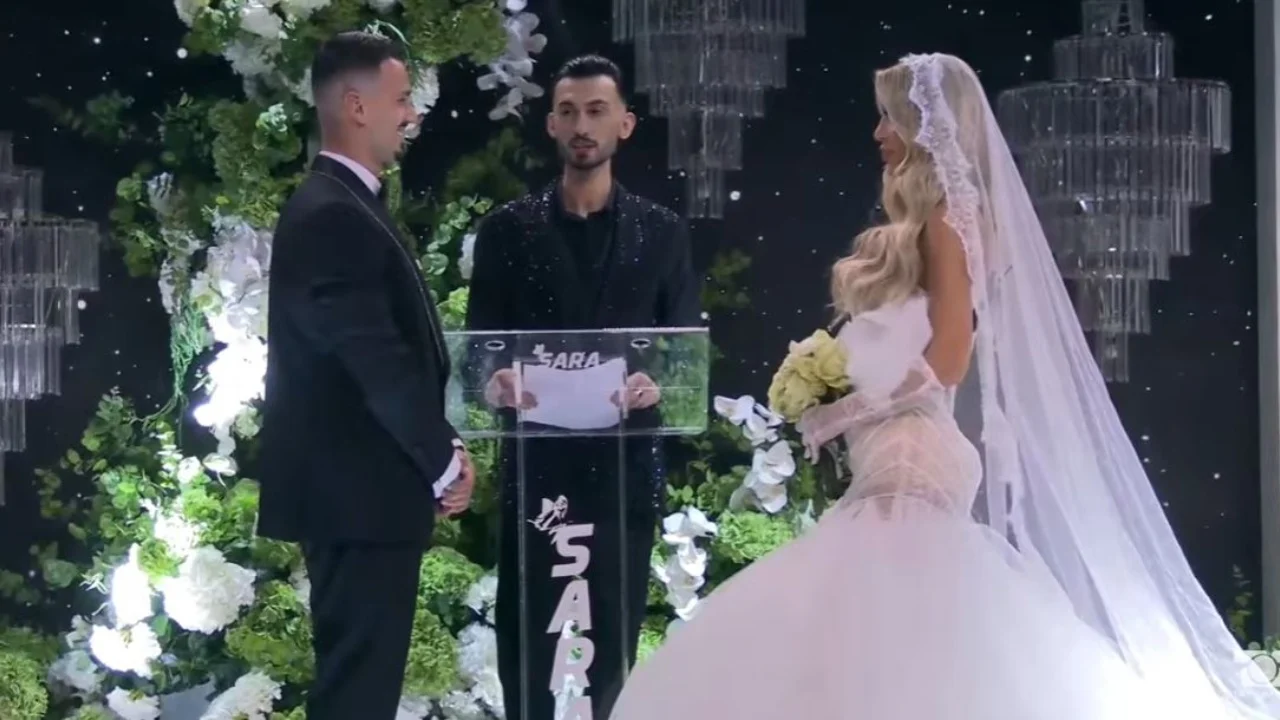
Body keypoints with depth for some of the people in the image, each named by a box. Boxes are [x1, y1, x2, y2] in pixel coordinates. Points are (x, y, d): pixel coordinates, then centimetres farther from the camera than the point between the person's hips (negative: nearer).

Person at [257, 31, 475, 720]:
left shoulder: (345, 205, 16)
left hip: (360, 487, 11)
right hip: (358, 492, -11)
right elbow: (376, 358, -21)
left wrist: (438, 450, 8)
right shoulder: (332, 215, -18)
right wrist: (444, 459, -10)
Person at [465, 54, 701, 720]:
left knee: (617, 639, 8)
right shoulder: (507, 229, 5)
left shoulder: (662, 232, 6)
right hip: (536, 460, 0)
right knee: (524, 639, 2)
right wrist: (497, 380, -19)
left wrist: (657, 384, -16)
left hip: (626, 462, 1)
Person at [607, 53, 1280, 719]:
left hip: (913, 456, -9)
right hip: (892, 462, 9)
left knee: (887, 651, -13)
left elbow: (947, 360, -16)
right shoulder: (921, 221, 18)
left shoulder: (946, 216, -8)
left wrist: (842, 412, -11)